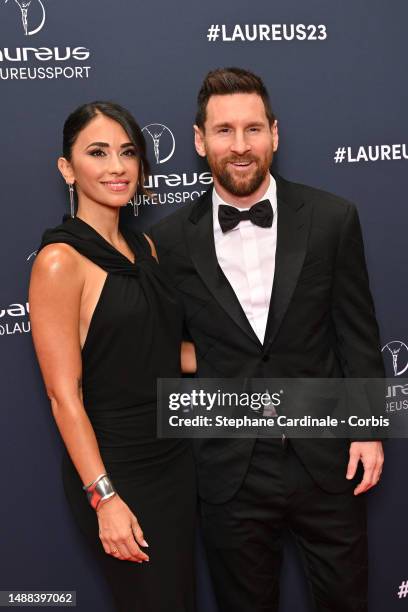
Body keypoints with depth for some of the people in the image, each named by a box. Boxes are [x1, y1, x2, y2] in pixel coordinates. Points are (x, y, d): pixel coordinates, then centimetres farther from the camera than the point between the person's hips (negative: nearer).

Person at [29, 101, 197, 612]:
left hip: (174, 453, 7)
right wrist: (104, 498, -18)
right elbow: (64, 395, -18)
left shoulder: (143, 246, 6)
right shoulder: (61, 260, -16)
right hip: (117, 468, -7)